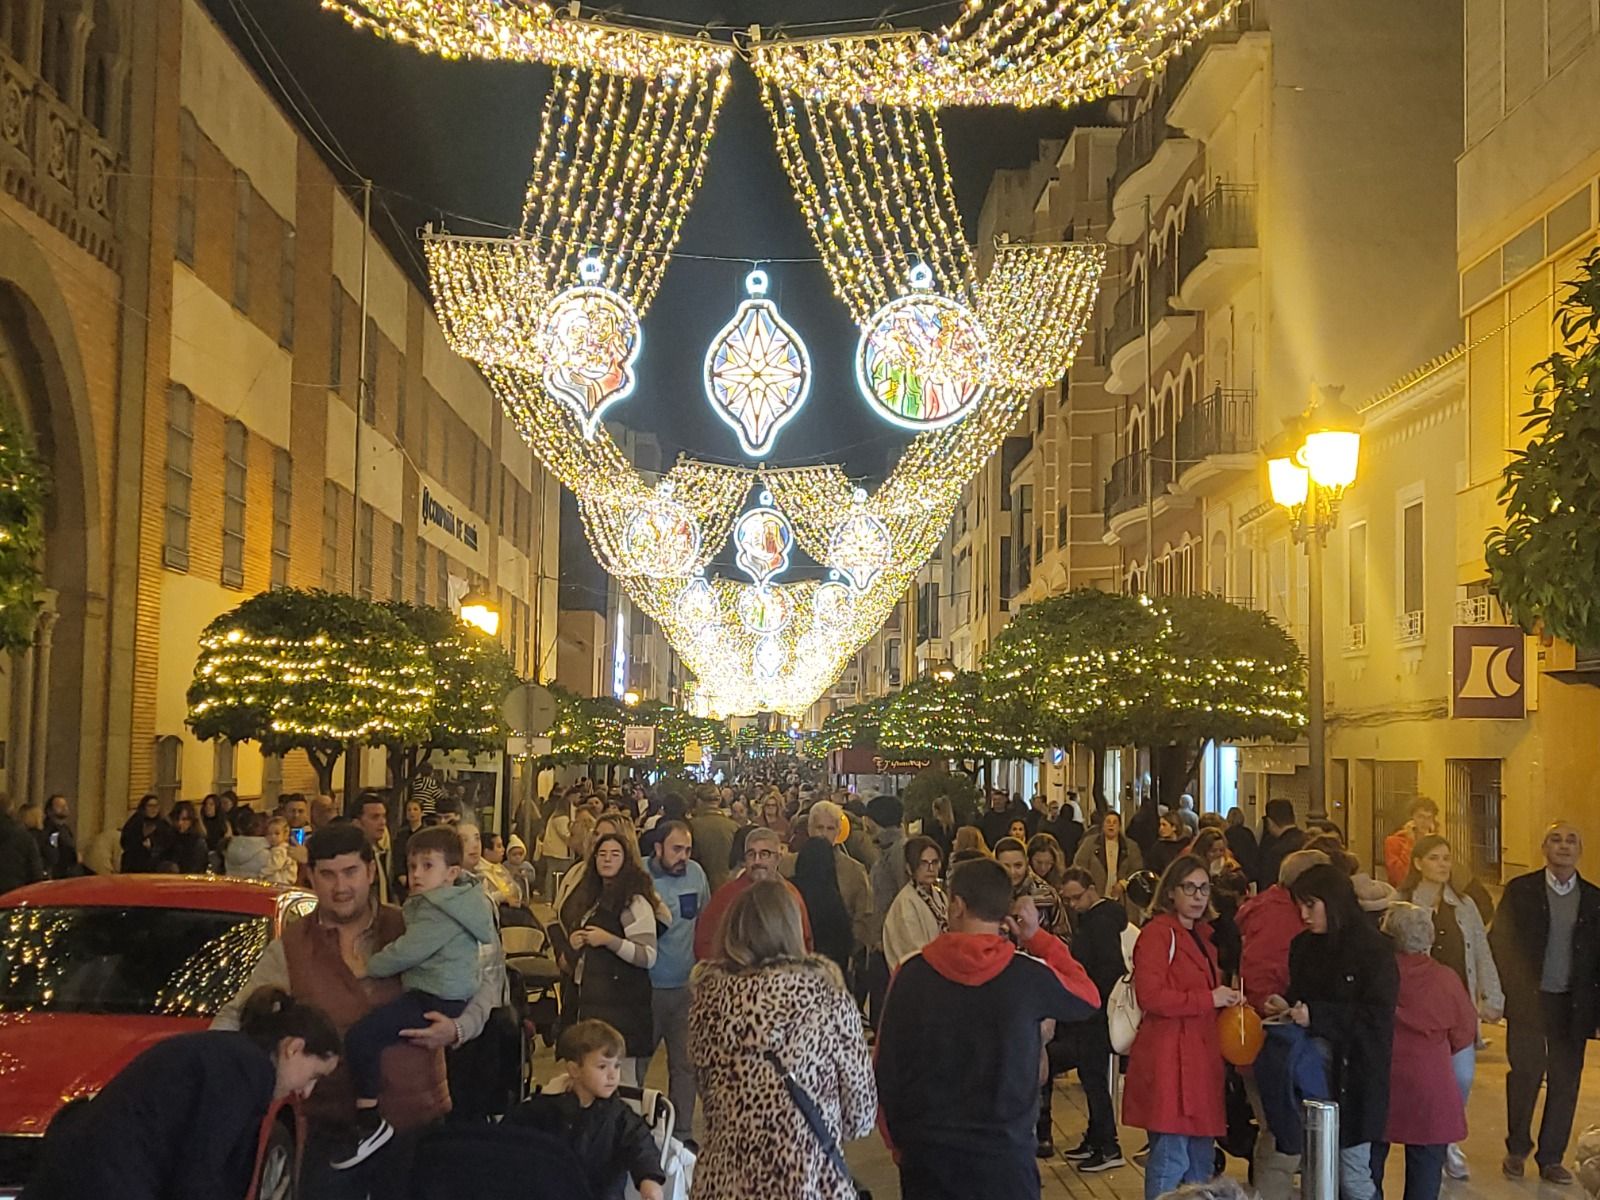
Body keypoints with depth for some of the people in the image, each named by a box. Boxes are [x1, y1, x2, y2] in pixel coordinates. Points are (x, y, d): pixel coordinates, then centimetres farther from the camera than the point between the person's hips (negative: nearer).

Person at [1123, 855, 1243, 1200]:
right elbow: (1150, 995, -19)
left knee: (1202, 1161, 15)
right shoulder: (1158, 932, -9)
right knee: (1171, 1160, -7)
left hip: (1201, 1057, 9)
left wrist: (1226, 999, 9)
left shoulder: (1201, 935, 19)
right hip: (1169, 1058, -9)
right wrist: (1209, 999, -17)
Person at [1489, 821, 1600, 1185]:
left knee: (1565, 1080, 5)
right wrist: (1501, 992, -6)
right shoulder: (1520, 891, -1)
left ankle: (1551, 1158, 18)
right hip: (1529, 1000, -2)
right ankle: (1517, 1149, 20)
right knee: (1526, 1073, 1)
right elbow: (1498, 942, 0)